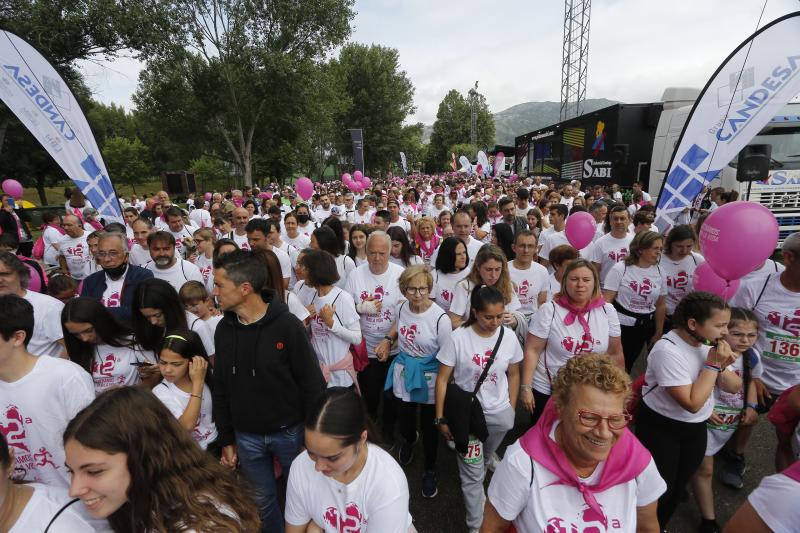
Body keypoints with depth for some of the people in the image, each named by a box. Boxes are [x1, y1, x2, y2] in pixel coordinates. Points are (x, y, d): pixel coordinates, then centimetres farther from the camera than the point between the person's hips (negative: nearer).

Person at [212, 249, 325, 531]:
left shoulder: (287, 325, -20)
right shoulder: (224, 329, -4)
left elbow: (312, 384, -15)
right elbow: (221, 389, 6)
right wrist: (226, 439, 7)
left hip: (289, 432, -3)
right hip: (246, 437, 4)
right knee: (262, 500, 20)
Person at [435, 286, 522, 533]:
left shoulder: (509, 336, -10)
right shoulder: (458, 338, -19)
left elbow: (513, 374, 5)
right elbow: (442, 379, -12)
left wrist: (511, 409, 7)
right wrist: (441, 418, -10)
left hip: (499, 413, 3)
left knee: (482, 463, 25)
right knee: (473, 471, 6)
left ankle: (474, 484, 55)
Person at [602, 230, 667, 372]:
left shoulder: (658, 271, 2)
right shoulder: (620, 269, -10)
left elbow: (660, 305, 10)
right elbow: (607, 300, -12)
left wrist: (659, 332, 14)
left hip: (645, 326, 4)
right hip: (621, 325, -4)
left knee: (628, 364, 13)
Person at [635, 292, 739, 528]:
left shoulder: (708, 343, -6)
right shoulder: (668, 350, -29)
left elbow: (734, 387, 2)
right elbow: (692, 403, -29)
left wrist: (722, 366, -18)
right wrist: (713, 364, -25)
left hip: (696, 428, 7)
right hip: (660, 428, -7)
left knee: (679, 485, 23)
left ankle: (660, 526, 47)